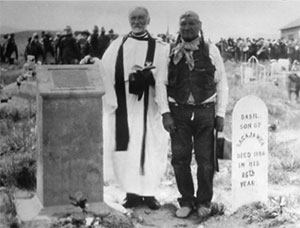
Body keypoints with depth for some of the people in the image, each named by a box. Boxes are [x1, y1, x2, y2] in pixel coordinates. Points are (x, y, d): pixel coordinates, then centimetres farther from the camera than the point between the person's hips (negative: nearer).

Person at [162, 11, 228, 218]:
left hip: (205, 111, 0)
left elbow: (221, 83, 6)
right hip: (179, 112, 1)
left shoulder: (211, 51, 4)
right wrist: (165, 113, -4)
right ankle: (186, 201, 20)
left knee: (206, 160, 3)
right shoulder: (171, 52, 4)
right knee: (180, 159, 3)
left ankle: (204, 202, 21)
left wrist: (220, 113, 0)